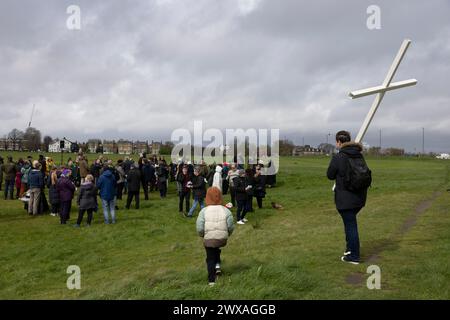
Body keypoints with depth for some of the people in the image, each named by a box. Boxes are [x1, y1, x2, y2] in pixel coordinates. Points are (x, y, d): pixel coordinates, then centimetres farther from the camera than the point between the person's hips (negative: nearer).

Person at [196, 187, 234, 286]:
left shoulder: (204, 211, -11)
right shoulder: (226, 210, -7)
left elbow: (199, 229, -12)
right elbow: (231, 226, -8)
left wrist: (203, 235, 9)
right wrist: (227, 234, 12)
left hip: (208, 240, -2)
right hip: (222, 239, 2)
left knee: (210, 259, 13)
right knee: (216, 250, 34)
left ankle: (211, 280, 15)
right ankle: (217, 265, 21)